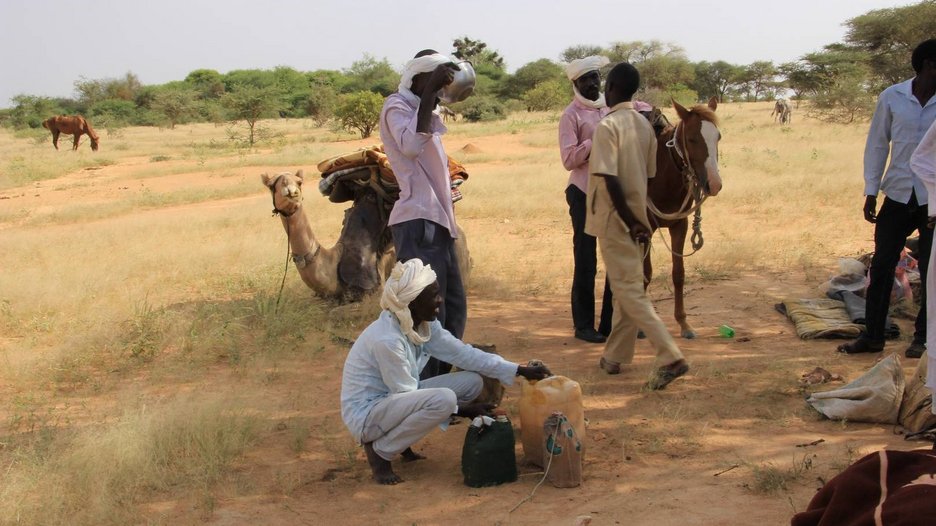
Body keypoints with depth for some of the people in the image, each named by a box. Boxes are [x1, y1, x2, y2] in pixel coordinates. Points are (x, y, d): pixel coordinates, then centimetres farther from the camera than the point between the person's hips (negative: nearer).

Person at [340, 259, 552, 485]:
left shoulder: (425, 325, -4)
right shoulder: (387, 340, -29)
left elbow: (462, 353, 1)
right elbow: (406, 394, -22)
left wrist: (520, 370, -3)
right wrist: (463, 411, -16)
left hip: (399, 400, 9)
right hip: (365, 413, -9)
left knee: (471, 382, -2)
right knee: (443, 399, -32)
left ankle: (400, 436, 7)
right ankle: (379, 451, -11)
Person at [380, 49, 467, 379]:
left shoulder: (423, 112, 22)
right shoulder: (397, 106, -6)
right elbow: (412, 145, -28)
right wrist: (429, 92, -27)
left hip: (438, 222, 10)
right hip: (418, 224, -10)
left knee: (454, 308, 13)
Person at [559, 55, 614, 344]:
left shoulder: (611, 108, 10)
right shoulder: (572, 115, -7)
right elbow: (569, 159, -14)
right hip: (585, 193, -6)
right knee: (586, 261, 0)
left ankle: (612, 322, 19)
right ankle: (583, 325, 8)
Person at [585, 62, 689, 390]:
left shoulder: (608, 126, -16)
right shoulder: (644, 125, 7)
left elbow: (610, 179, -22)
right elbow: (649, 173, 12)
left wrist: (630, 222, -17)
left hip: (616, 218, -8)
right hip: (637, 215, 8)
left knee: (628, 290, -6)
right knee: (627, 286, 15)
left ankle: (670, 357, -15)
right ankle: (615, 357, 25)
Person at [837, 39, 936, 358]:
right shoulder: (892, 98, -1)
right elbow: (877, 144, 5)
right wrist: (871, 192, 1)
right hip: (898, 196, 0)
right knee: (881, 266, 4)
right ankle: (872, 336, 14)